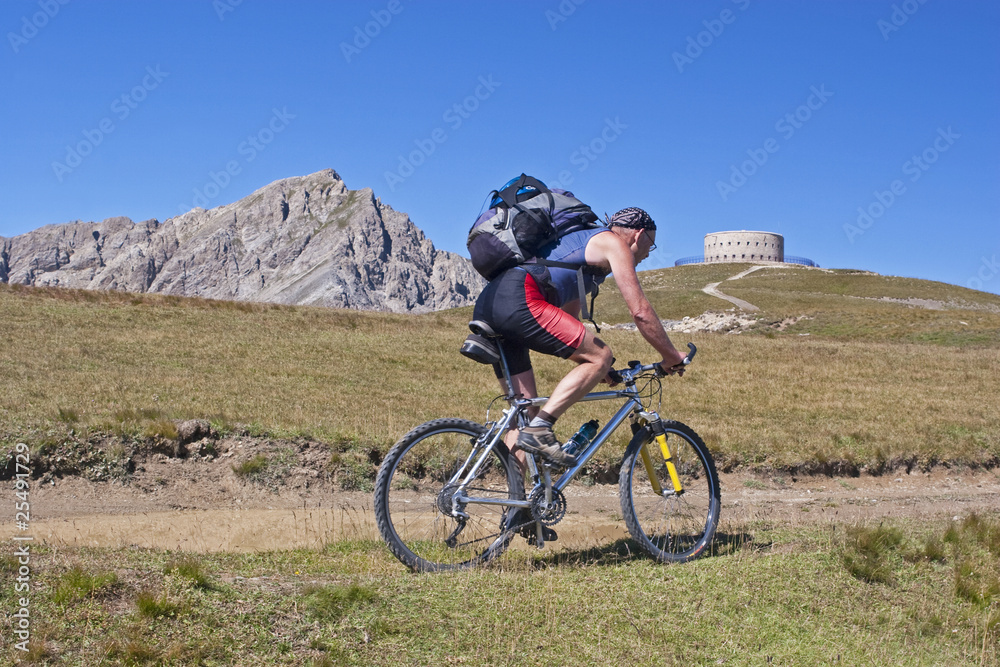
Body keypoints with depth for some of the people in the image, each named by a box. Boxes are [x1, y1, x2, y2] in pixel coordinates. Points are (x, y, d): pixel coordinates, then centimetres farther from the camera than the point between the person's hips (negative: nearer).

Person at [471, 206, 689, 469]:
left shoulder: (581, 244, 36)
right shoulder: (615, 243, 9)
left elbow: (569, 327, 41)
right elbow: (640, 312, 2)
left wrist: (593, 369, 45)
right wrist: (672, 356, 14)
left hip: (486, 307, 10)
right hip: (519, 299, -10)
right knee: (601, 355, -4)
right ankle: (539, 429, -14)